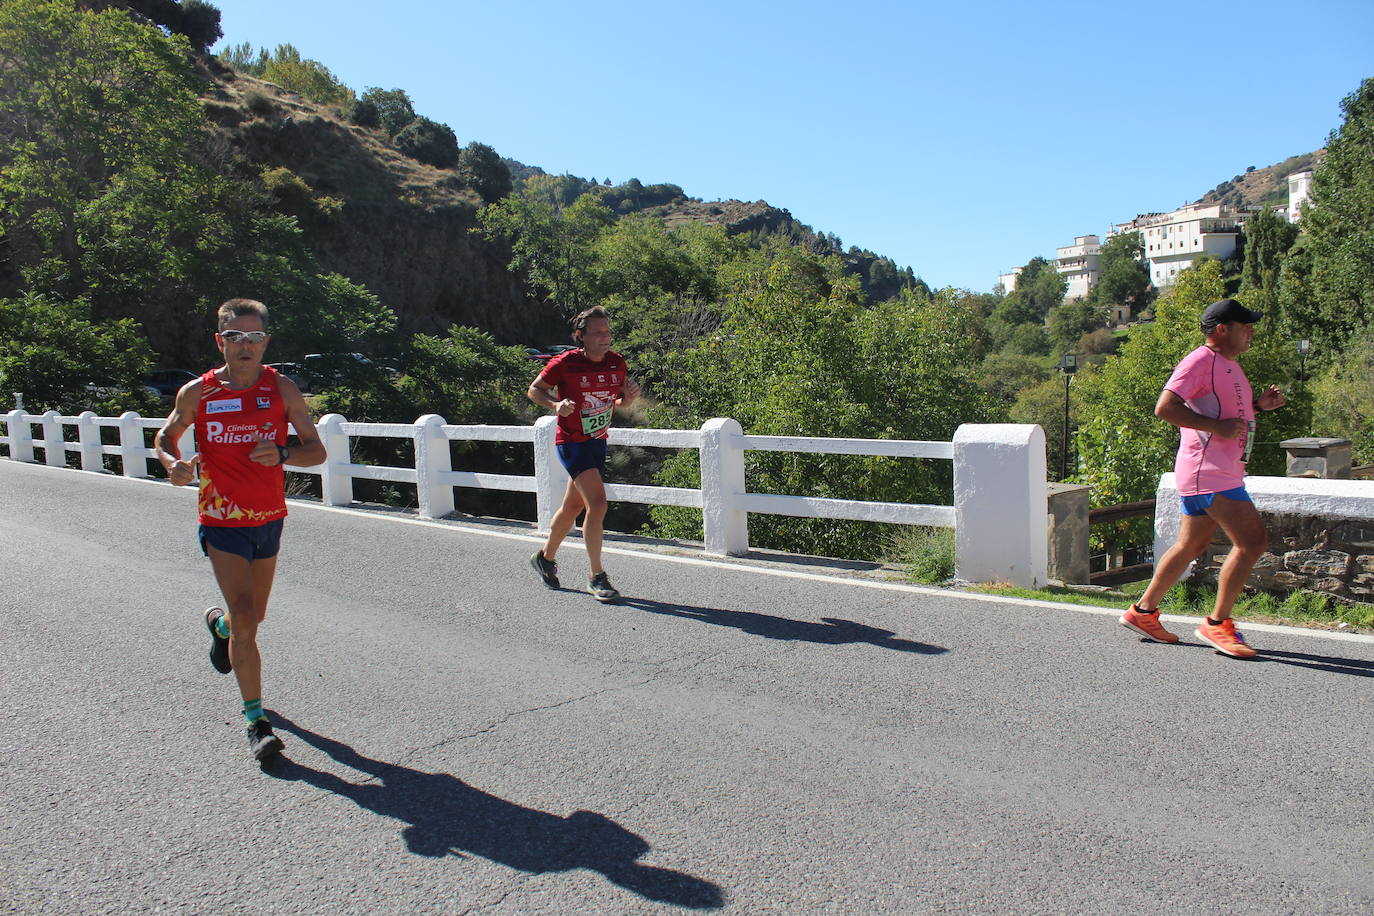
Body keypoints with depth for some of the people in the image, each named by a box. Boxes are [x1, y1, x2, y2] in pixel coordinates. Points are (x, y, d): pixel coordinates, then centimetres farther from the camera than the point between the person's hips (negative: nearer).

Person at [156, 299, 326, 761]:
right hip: (222, 521, -2)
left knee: (254, 617, 18)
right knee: (245, 620, -12)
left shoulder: (282, 388, -4)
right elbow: (165, 437, 11)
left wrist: (282, 453, -24)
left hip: (270, 518, 3)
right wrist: (174, 463, -11)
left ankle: (219, 623, 55)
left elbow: (317, 450, -3)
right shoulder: (196, 393, -5)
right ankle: (256, 720, 0)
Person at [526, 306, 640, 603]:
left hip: (598, 442, 7)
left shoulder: (617, 362, 1)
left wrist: (629, 395, -9)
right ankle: (597, 578, -7)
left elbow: (618, 401, 14)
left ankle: (545, 557, 40)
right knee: (597, 503, -18)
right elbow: (534, 390, -4)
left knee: (573, 506, 18)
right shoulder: (566, 362, -15)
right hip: (571, 442, -7)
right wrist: (555, 405, -23)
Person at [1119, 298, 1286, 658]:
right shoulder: (1200, 361, -12)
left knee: (1191, 546, 14)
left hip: (1223, 472, 11)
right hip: (1208, 471, -11)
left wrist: (1258, 404, 14)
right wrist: (1217, 426, -23)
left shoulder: (1228, 365, 20)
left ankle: (1143, 612, 22)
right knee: (1252, 541, -12)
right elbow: (1165, 407, -22)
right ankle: (1217, 623, -1)